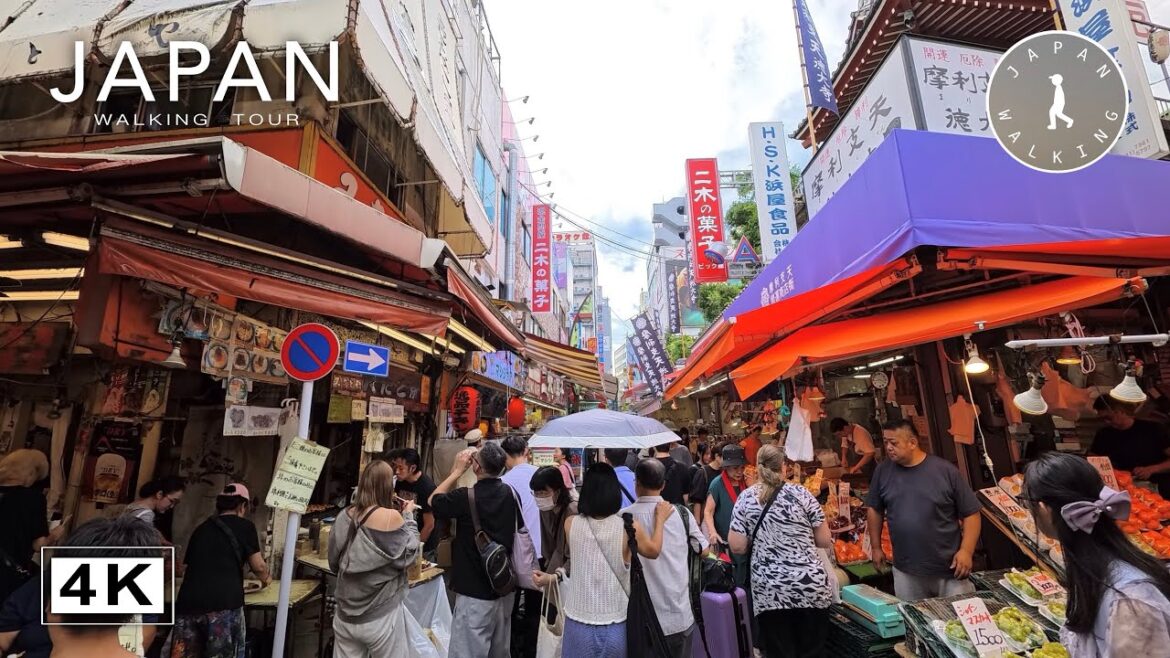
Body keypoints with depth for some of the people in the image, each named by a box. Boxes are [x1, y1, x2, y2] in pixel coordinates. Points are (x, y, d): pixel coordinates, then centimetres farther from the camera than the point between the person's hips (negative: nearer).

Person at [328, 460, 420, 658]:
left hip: (345, 616, 5)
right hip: (381, 617, -5)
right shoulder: (392, 517, -21)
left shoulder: (345, 515, -5)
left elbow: (334, 564, 9)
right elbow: (409, 556, -6)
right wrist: (409, 516, 0)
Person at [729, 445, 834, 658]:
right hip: (811, 586, 0)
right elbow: (825, 541, 1)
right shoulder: (800, 493, -4)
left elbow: (737, 547, -4)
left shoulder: (745, 499, -2)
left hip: (769, 592, 0)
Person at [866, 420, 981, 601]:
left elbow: (971, 513, -3)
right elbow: (875, 510, 9)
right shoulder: (883, 471, -2)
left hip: (950, 568, -2)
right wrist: (876, 547, 10)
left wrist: (966, 551, -11)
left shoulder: (946, 470, -9)